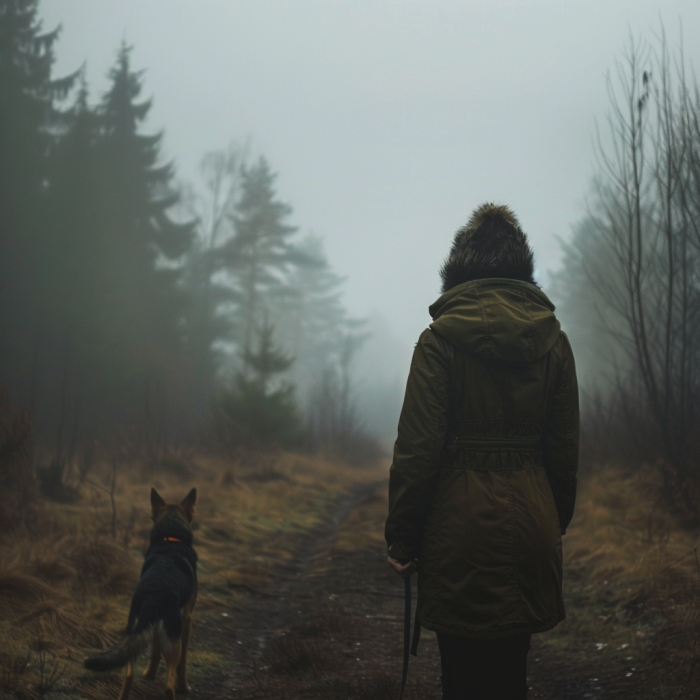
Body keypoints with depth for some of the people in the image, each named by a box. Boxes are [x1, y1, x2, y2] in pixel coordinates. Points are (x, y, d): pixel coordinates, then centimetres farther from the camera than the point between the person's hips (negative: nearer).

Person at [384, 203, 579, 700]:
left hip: (463, 529, -4)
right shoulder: (553, 341, 4)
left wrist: (401, 540, -3)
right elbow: (564, 449, 7)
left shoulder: (442, 339, -9)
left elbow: (418, 449, -11)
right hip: (531, 524, 5)